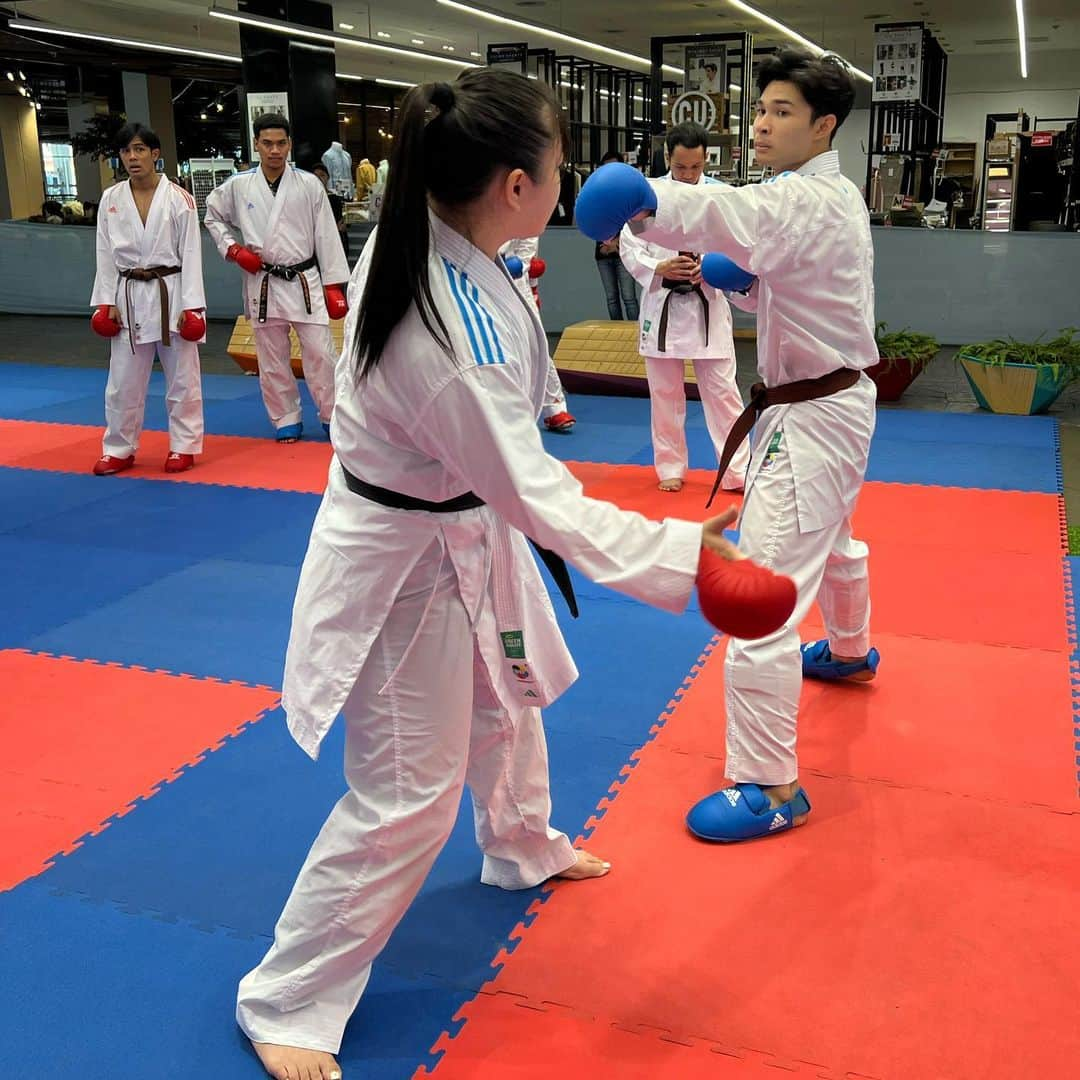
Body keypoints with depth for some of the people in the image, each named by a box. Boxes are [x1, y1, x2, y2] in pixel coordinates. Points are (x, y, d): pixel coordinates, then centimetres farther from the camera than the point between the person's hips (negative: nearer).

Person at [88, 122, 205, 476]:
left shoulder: (178, 198, -5)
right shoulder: (110, 199, 4)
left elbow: (191, 253, -6)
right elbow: (106, 254, 6)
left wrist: (191, 305, -11)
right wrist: (105, 301, 0)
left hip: (171, 294, -3)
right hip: (129, 297, 3)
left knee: (181, 377, 5)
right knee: (123, 380, 8)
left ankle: (183, 446, 18)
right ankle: (119, 449, 21)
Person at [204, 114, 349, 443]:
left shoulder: (309, 184, -4)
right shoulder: (237, 186, -1)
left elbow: (326, 236, -2)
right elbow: (213, 217, 16)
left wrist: (334, 285, -4)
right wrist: (233, 248, -1)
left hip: (305, 282, -1)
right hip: (262, 284, 2)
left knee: (320, 353, -1)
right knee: (272, 360, 9)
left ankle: (333, 417, 13)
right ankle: (286, 420, 24)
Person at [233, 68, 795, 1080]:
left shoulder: (413, 241, -6)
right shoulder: (455, 336, -35)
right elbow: (533, 495, -30)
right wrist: (680, 551, -27)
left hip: (460, 522, 10)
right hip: (411, 565, -9)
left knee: (505, 700, 28)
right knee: (407, 794, 1)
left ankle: (521, 849, 57)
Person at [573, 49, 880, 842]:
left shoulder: (811, 202, -23)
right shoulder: (831, 196, 10)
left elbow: (731, 213, -45)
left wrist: (645, 204, -63)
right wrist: (734, 277, 2)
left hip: (813, 420, -11)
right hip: (833, 401, 11)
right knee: (833, 539, 33)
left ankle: (770, 788, -6)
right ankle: (851, 652, 60)